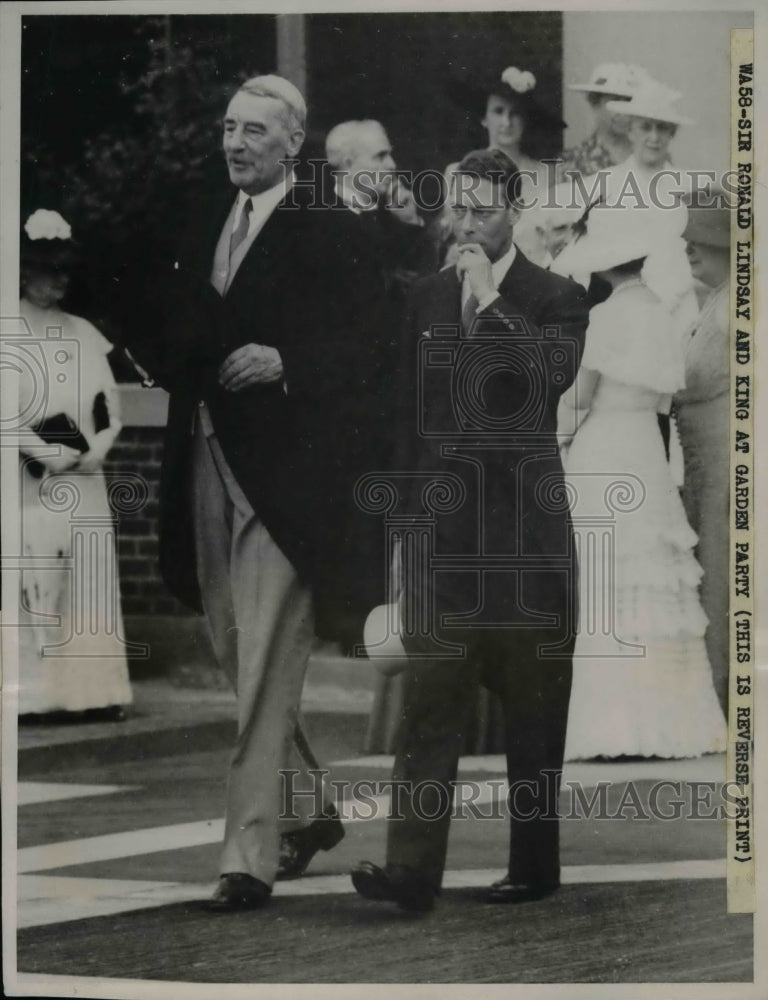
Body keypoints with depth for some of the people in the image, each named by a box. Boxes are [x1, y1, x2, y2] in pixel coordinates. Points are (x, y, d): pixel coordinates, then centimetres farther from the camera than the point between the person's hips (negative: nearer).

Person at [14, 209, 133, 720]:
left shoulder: (84, 333, 15)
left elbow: (111, 404, 12)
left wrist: (96, 448, -4)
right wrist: (44, 451, -14)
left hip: (83, 481, 5)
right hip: (30, 484, -5)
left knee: (90, 580, 1)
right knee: (34, 581, -8)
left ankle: (92, 689, 2)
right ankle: (33, 691, -8)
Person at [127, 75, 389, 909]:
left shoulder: (330, 233, -4)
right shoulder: (202, 223, 15)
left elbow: (362, 355, -10)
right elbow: (175, 343, 18)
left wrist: (284, 362, -23)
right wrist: (144, 347, -2)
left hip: (284, 473, -7)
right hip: (208, 464, 7)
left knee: (267, 671, -8)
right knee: (235, 660, 14)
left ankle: (249, 855, -7)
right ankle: (308, 811, 32)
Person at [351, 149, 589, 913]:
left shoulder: (556, 300, 0)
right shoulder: (428, 297, 13)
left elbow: (546, 381, -19)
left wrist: (491, 302, -16)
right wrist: (409, 513, 14)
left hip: (525, 527, -3)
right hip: (443, 526, 3)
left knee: (533, 705, 4)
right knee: (428, 699, -6)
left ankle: (535, 864, 14)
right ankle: (411, 869, -10)